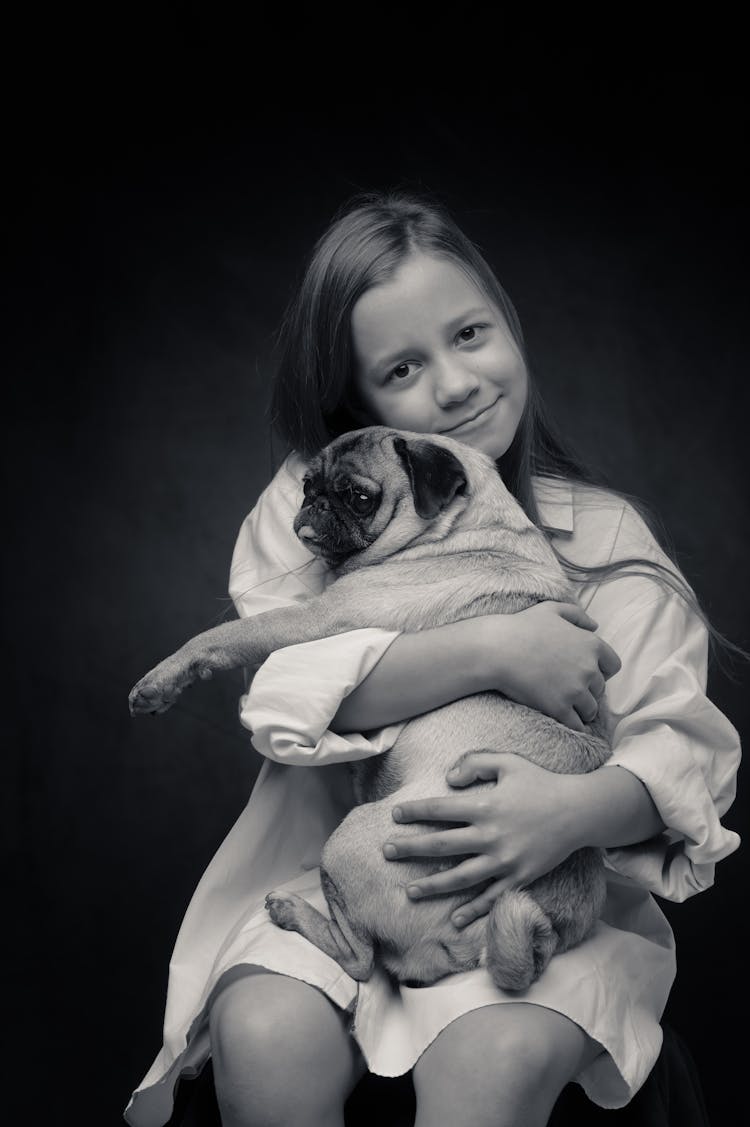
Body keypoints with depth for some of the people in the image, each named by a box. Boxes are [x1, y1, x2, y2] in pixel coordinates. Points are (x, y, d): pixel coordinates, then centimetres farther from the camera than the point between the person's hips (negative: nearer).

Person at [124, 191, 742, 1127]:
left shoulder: (603, 535, 0)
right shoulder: (309, 505, 2)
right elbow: (281, 690, -14)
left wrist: (578, 809, -31)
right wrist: (488, 651, -25)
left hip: (548, 887, -1)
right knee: (264, 1041, -26)